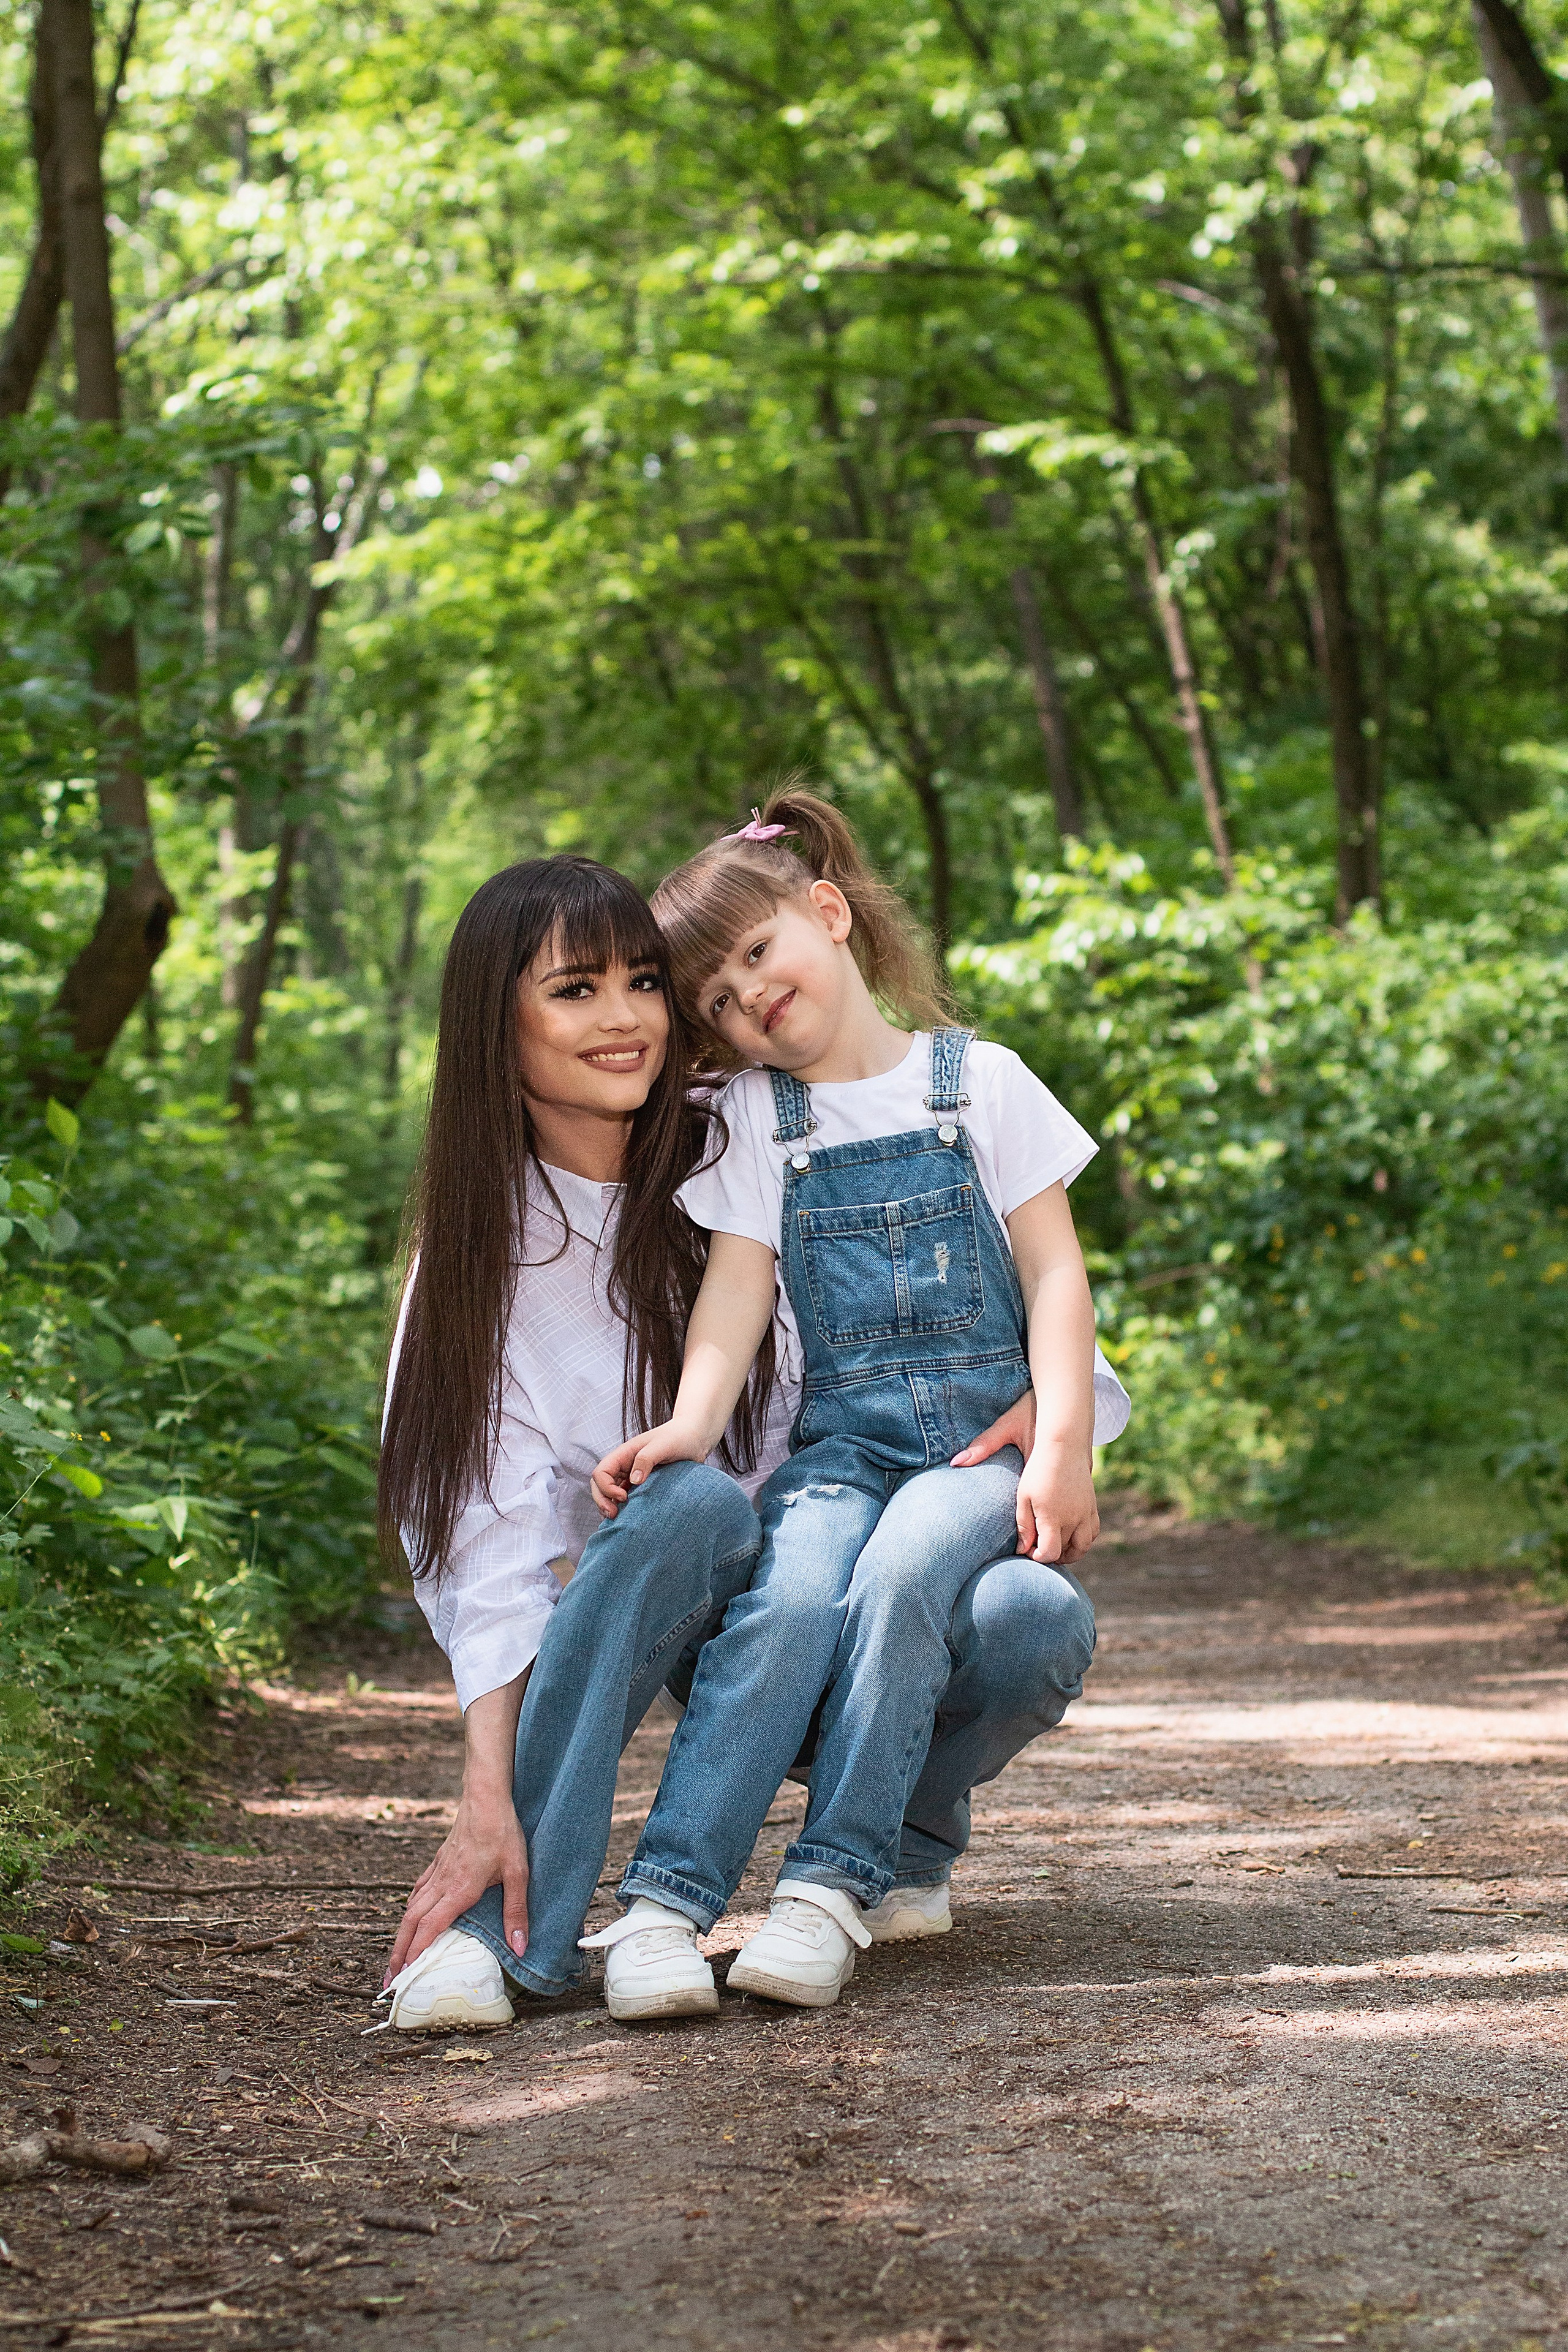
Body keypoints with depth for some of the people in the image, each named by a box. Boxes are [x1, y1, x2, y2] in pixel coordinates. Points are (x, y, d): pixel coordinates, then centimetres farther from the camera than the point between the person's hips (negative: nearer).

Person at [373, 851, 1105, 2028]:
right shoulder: (481, 1247, -5)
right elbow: (494, 1537, -14)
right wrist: (488, 1797, -26)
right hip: (681, 1621, -1)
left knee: (1035, 1629, -32)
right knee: (693, 1500, -36)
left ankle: (903, 1837, 1)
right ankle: (505, 1922, -32)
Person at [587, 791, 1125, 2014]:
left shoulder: (979, 1081, 8)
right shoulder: (756, 1121, 14)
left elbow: (1054, 1270, 3)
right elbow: (738, 1283, 2)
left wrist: (1063, 1447, -9)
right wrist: (691, 1423, -16)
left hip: (988, 1426, -1)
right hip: (843, 1439, 1)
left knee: (896, 1582, -32)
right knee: (785, 1604, -29)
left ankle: (835, 1887, -30)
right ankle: (665, 1897, -34)